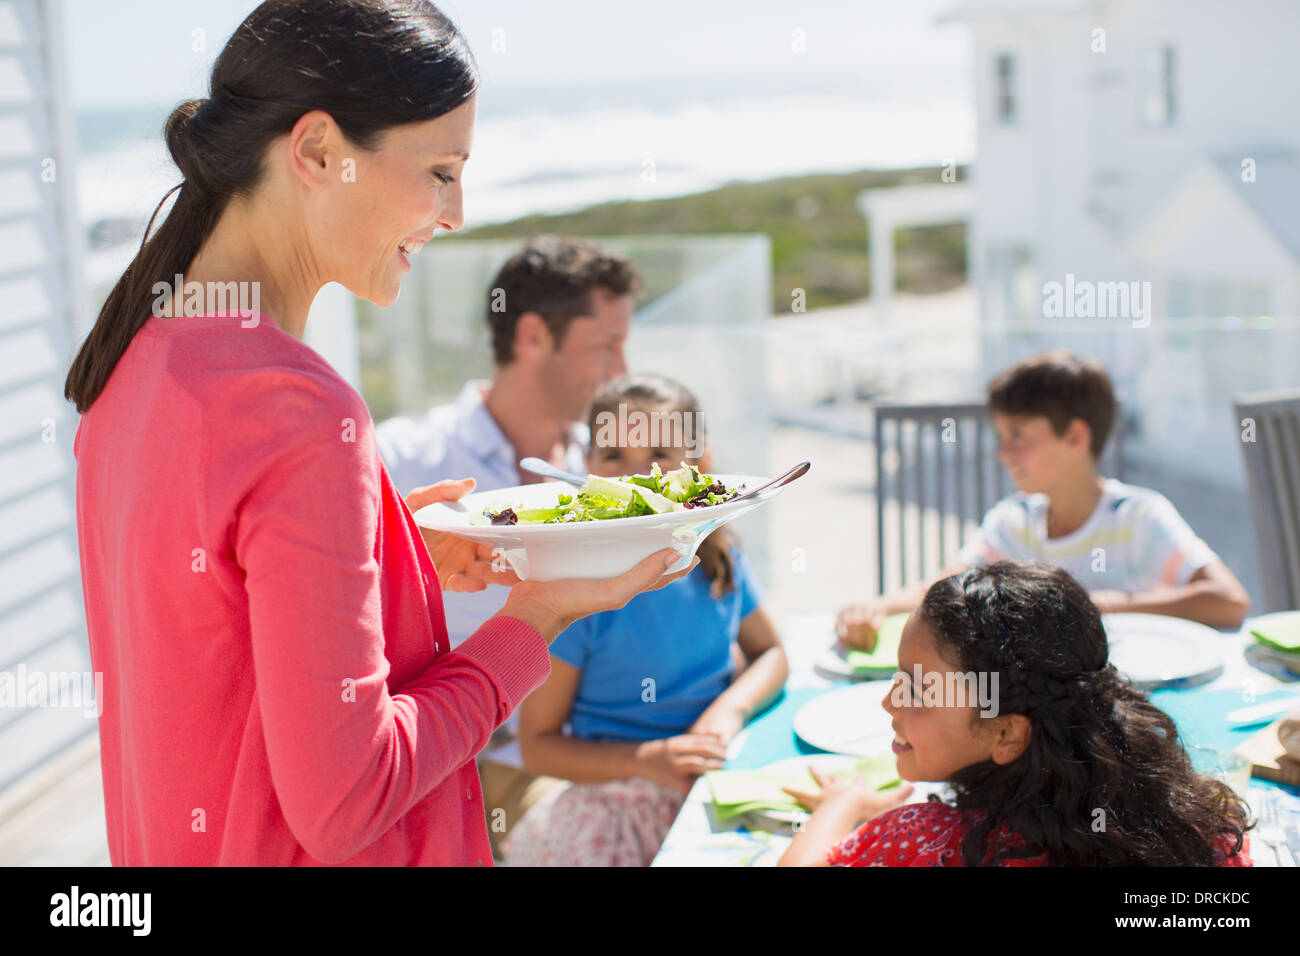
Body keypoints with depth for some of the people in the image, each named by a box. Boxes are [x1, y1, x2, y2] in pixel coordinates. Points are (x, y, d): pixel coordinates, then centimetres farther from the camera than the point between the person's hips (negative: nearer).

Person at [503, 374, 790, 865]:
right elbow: (537, 745, -8)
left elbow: (770, 653, 16)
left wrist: (730, 708, -6)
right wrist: (648, 760, -21)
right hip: (616, 802, -4)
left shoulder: (720, 560, -1)